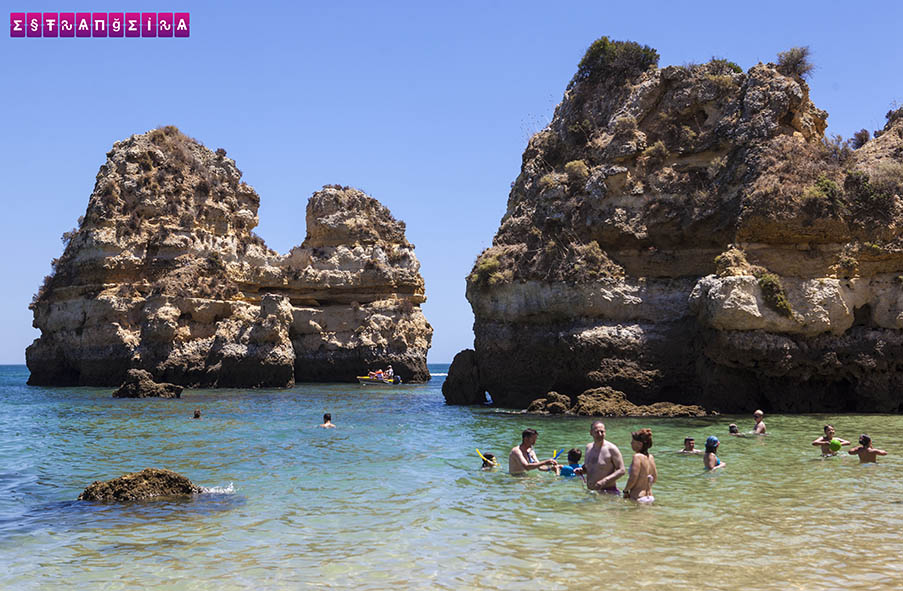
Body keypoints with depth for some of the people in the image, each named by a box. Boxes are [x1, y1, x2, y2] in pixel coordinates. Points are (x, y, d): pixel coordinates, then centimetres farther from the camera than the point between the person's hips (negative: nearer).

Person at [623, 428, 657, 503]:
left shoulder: (637, 456, -14)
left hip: (638, 498, -8)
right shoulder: (651, 457, 9)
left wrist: (625, 491, -4)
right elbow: (655, 478, 18)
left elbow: (633, 478, -18)